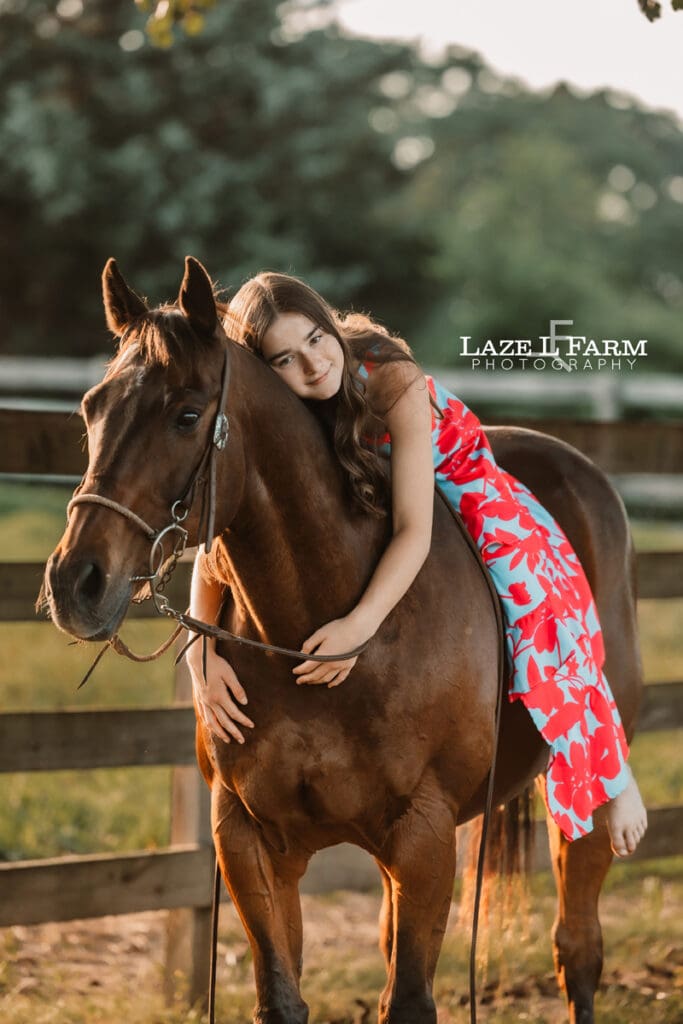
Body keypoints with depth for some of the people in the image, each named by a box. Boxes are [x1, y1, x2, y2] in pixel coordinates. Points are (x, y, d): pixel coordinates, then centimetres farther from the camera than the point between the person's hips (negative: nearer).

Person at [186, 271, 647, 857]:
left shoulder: (395, 383, -33)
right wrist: (201, 653, -37)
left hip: (482, 510, -5)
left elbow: (415, 532, -38)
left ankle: (615, 776, 12)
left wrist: (361, 623, -53)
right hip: (369, 520, 5)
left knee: (545, 635, -15)